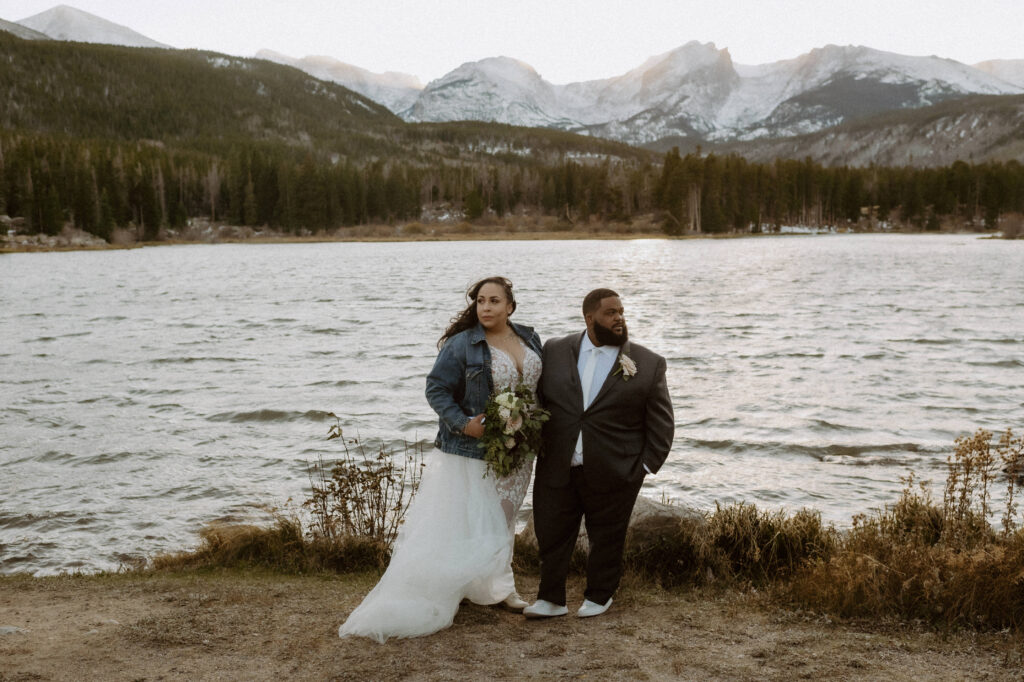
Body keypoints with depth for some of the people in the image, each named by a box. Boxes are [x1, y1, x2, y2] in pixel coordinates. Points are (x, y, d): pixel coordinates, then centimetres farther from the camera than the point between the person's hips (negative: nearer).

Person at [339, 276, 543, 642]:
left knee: (501, 520, 18)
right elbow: (436, 389, -12)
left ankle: (496, 586, 34)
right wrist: (463, 423, -22)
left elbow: (540, 386, 16)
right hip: (470, 451, -6)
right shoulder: (461, 345, -14)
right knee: (454, 525, -5)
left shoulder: (530, 339, 5)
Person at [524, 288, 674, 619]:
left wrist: (647, 465, -4)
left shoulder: (648, 364, -2)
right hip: (557, 469, 2)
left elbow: (661, 422, 1)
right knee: (551, 533, 7)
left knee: (606, 537, 12)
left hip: (614, 474, -1)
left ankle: (598, 596, 32)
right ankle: (551, 599, 22)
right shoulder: (555, 351, 3)